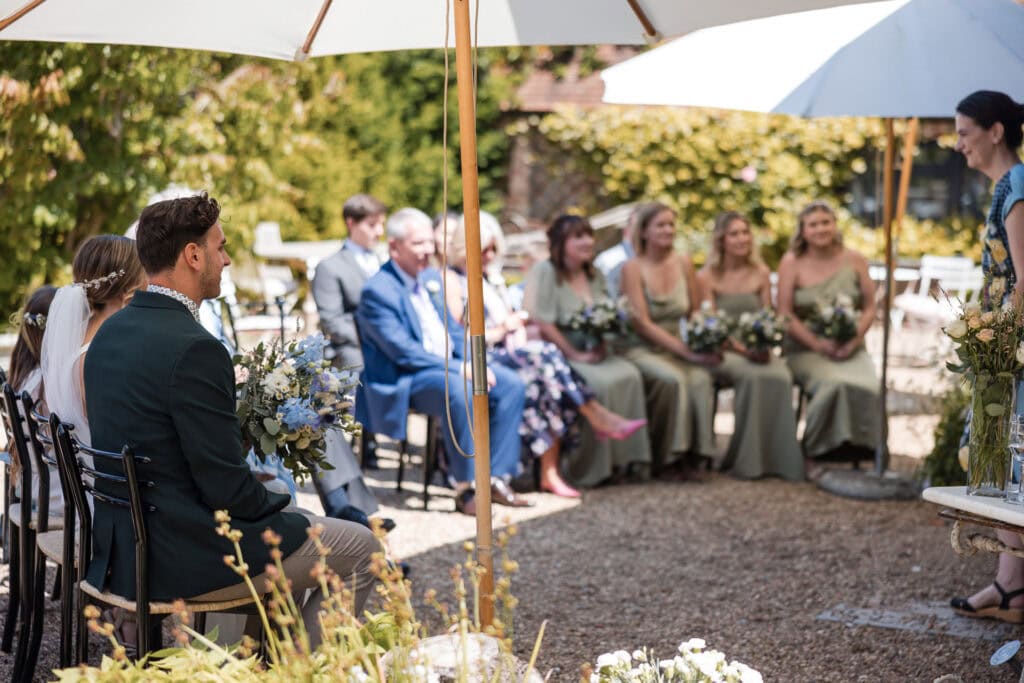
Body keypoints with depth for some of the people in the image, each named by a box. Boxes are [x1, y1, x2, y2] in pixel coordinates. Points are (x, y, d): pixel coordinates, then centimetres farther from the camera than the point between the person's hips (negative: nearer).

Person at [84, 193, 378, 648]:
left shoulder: (112, 332, 6)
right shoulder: (194, 348, -23)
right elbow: (227, 487, -21)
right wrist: (276, 499, 0)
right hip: (180, 558, -9)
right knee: (361, 550, 4)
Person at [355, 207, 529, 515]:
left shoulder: (433, 278, 13)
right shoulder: (377, 291, -13)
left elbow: (454, 330, 17)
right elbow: (403, 351, -20)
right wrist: (458, 369, -23)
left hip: (451, 366, 9)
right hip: (405, 381, -9)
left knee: (511, 384, -8)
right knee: (458, 390, -36)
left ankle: (497, 478, -7)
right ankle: (466, 488, -26)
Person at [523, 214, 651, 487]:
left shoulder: (594, 275, 16)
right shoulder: (544, 272, -8)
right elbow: (541, 324, -15)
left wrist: (601, 346, -3)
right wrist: (574, 355, -14)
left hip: (590, 354, 7)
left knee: (630, 375, -20)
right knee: (602, 383, -30)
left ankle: (628, 458, -16)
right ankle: (595, 468, -19)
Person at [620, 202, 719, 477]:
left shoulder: (683, 263, 8)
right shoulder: (633, 268, -7)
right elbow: (642, 323, -13)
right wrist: (687, 352, -20)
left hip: (679, 348, 4)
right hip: (643, 350, -4)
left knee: (701, 378, -29)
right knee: (673, 379, -34)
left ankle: (691, 453, -17)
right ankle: (664, 456, -17)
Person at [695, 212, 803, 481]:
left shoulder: (761, 274, 12)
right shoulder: (706, 277, 0)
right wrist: (743, 348, -21)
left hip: (758, 349, 3)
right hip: (722, 352, -3)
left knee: (781, 377, -30)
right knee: (753, 376, -34)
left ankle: (779, 458, -20)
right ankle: (749, 461, -23)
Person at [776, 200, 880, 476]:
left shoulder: (854, 261, 9)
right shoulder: (792, 263, 1)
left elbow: (869, 308, 8)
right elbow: (785, 313, -3)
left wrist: (854, 340, -9)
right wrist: (817, 343, -14)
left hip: (850, 348, 3)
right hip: (805, 349, -2)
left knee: (868, 386, -29)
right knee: (834, 384, -33)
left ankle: (861, 451, -15)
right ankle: (812, 454, -17)